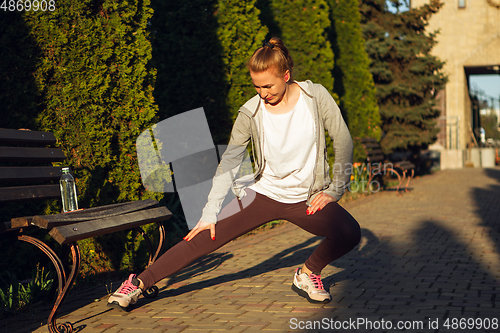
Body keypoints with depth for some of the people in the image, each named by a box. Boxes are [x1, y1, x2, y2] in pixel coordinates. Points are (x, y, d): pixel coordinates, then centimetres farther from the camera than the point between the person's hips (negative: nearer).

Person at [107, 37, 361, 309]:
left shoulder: (315, 96, -10)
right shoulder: (250, 113, -11)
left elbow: (343, 140, -3)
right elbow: (228, 164, -9)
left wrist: (335, 190, -6)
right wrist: (210, 213, -13)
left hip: (307, 199, 1)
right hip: (263, 194, 0)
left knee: (349, 234, -23)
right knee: (204, 238, -10)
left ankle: (308, 274, 6)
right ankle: (139, 283, 3)